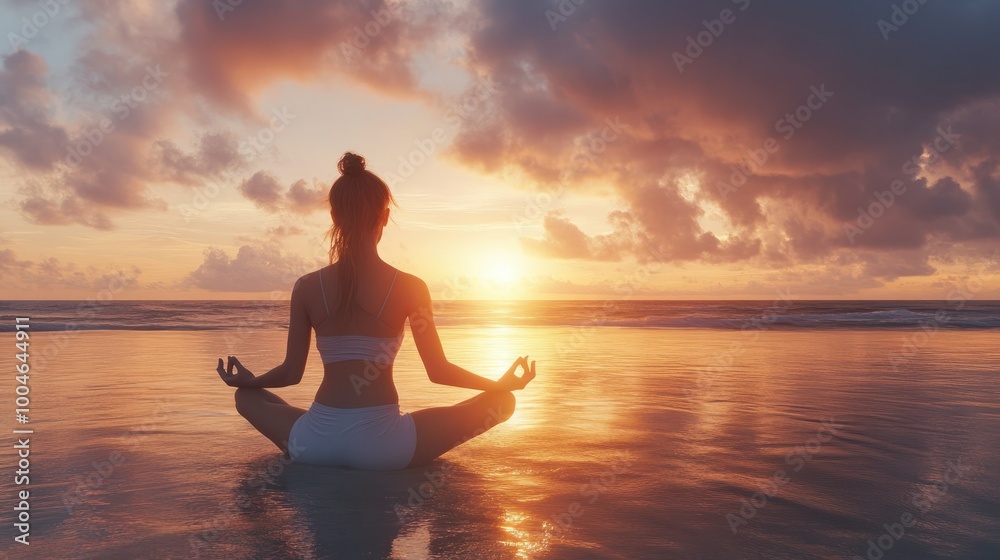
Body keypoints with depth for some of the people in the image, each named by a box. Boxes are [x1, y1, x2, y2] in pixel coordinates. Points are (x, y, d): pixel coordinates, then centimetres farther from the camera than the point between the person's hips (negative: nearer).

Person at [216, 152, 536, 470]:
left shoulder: (307, 287, 0)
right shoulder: (410, 287, -5)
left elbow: (291, 372, 6)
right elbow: (438, 371, -1)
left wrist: (247, 380, 29)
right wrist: (504, 383, 15)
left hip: (314, 444, 2)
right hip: (381, 446, -2)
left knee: (246, 397, 32)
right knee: (501, 402, 9)